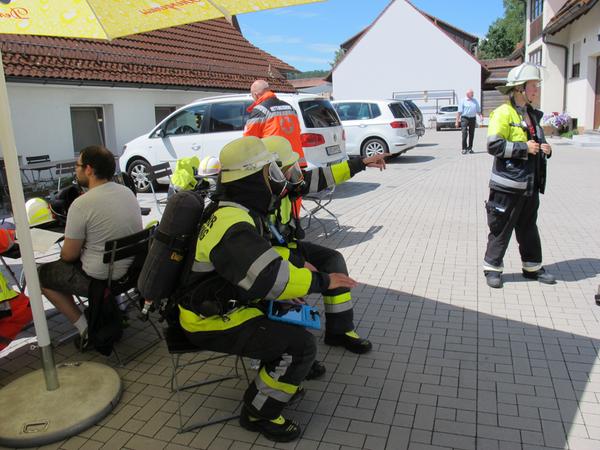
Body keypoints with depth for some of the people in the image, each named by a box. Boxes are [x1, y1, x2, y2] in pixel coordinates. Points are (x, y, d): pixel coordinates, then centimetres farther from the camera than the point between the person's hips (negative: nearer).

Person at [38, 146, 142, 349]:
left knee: (41, 274, 15)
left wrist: (63, 252, 11)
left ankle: (85, 328, 9)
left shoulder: (81, 204, -21)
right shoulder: (128, 192, 0)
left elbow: (69, 255, -13)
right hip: (133, 269, 7)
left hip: (100, 278, -7)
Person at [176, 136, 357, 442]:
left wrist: (299, 268, 6)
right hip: (211, 320, -10)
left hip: (220, 303, 10)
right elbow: (270, 277, -36)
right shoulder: (233, 225, -28)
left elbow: (263, 255, 17)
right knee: (301, 345, -15)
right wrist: (321, 281, -24)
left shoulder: (233, 210, 5)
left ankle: (278, 380, 27)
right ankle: (259, 412, 5)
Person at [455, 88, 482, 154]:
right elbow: (459, 112, -3)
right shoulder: (463, 101, 2)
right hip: (464, 118, -4)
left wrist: (480, 116, 0)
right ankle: (464, 149, -6)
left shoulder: (475, 101, 15)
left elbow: (478, 110, 19)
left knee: (471, 134, 6)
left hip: (473, 118, 4)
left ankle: (470, 148, 15)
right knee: (464, 134, -10)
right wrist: (457, 121, -9)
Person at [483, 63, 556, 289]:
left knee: (529, 228, 17)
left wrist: (545, 149, 7)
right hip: (508, 183, -8)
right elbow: (494, 145, -20)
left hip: (530, 184, 8)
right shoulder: (503, 113, -10)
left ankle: (532, 267, 30)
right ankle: (492, 268, 14)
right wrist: (523, 148, -20)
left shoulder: (532, 114, 16)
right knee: (501, 228, 1)